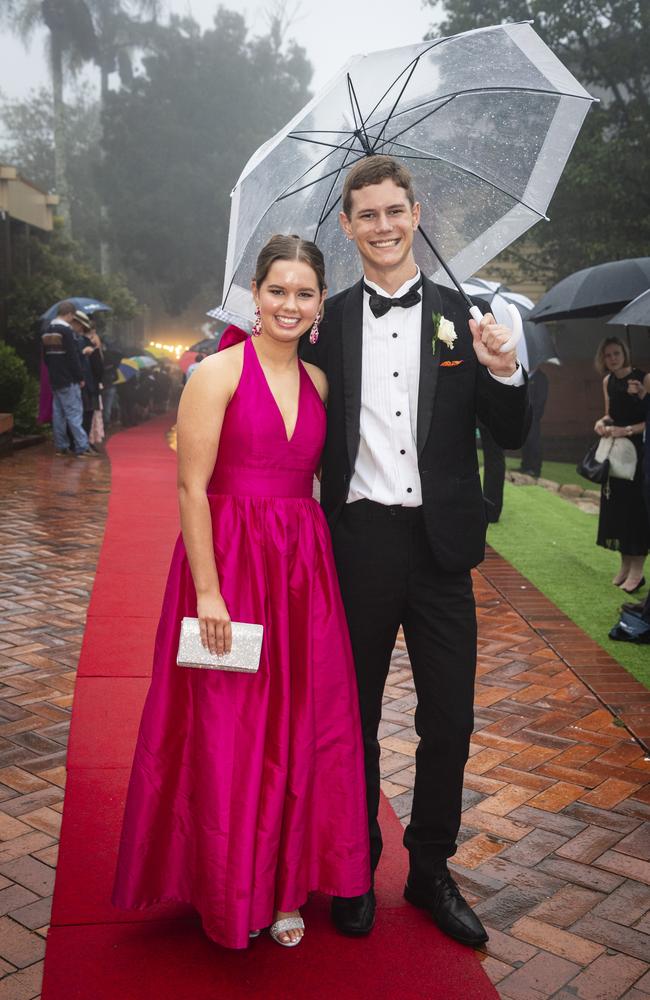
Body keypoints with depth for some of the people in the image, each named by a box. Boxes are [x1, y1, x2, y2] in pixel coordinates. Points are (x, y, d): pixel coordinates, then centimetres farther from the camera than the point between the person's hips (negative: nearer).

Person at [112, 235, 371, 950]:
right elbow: (192, 487, -11)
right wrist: (208, 592, -16)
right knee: (227, 735, 5)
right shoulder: (219, 373, -7)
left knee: (299, 729, 11)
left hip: (303, 569, 5)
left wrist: (316, 562, 5)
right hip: (229, 563, -5)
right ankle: (229, 895, 26)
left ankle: (283, 885, 30)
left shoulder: (318, 381, 10)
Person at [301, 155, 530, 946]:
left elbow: (509, 437, 3)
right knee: (354, 717, 14)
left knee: (449, 718, 10)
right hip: (357, 544, -1)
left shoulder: (463, 316, 3)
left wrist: (503, 373, -14)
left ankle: (430, 872, 32)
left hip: (440, 547, 1)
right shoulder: (326, 323, 0)